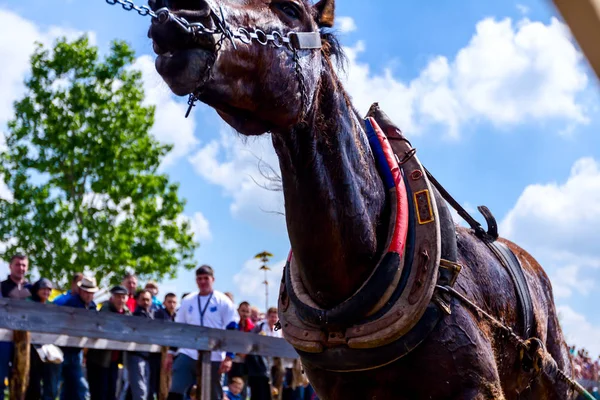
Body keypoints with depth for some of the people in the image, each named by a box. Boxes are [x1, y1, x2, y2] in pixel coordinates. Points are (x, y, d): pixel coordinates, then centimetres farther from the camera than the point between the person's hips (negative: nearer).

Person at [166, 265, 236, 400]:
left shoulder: (223, 302, -2)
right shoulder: (187, 301, 10)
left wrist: (228, 357, -13)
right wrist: (170, 353, 9)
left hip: (213, 358, -3)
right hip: (187, 354, 3)